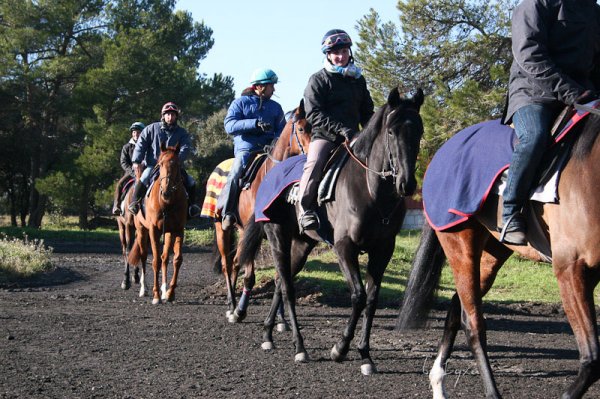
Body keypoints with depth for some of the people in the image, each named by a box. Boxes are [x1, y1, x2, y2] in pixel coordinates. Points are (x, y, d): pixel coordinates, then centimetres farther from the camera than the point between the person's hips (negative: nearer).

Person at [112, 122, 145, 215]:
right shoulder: (127, 147, 8)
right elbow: (124, 163, 1)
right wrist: (132, 172, -15)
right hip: (130, 172, 0)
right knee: (120, 184, -25)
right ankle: (116, 206, -19)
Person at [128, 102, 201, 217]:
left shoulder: (182, 133, 7)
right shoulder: (152, 129, 6)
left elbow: (185, 148, -6)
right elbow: (141, 144, 5)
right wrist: (136, 161, -7)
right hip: (153, 165, -2)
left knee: (191, 182, -9)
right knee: (143, 179, -28)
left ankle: (192, 205, 5)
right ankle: (134, 203, -17)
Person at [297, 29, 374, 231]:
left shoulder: (358, 80, 18)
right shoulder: (318, 80, 2)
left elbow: (367, 112, 22)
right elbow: (314, 114, -9)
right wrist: (341, 129, -20)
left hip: (351, 137, 5)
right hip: (324, 136, -5)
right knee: (315, 163, -30)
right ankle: (306, 210, -25)